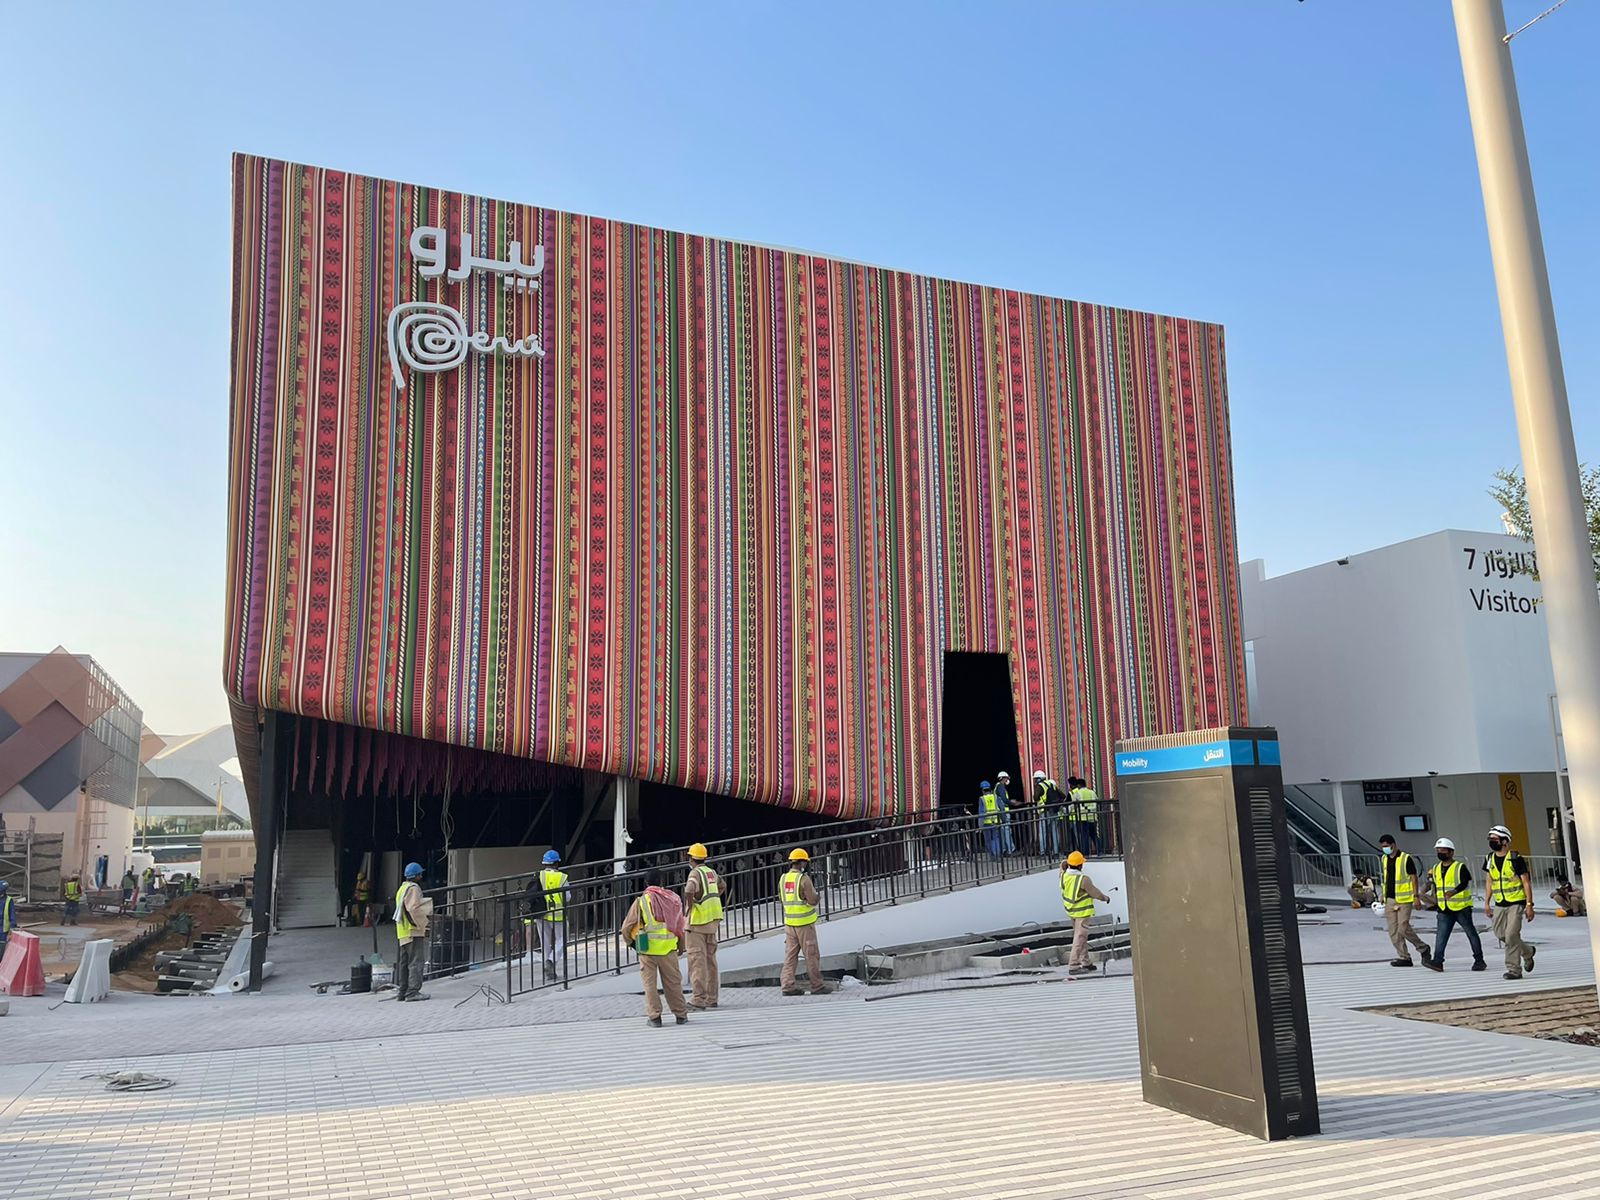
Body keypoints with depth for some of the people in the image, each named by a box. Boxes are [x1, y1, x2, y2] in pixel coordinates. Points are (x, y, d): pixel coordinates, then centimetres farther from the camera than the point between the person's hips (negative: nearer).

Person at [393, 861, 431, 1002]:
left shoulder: (402, 889, 21)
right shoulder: (413, 888, -12)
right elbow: (414, 909, -22)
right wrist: (425, 923, -14)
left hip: (403, 932, 10)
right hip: (414, 932, -10)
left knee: (404, 962, 13)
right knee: (416, 961, -9)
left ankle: (403, 991, 18)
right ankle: (413, 991, -13)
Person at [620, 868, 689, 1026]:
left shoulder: (641, 901, -5)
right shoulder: (673, 899, 2)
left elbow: (627, 927, -2)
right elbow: (680, 926, 7)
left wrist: (630, 941, 19)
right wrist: (681, 946, 21)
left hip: (648, 948, -2)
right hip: (668, 947, 2)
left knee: (650, 983, 9)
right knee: (673, 982, 13)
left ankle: (654, 1016, 8)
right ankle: (681, 1015, 20)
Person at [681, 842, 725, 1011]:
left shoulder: (695, 873, -13)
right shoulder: (712, 872, 12)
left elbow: (689, 890, -34)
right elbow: (721, 885, 34)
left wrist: (690, 907, -19)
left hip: (698, 921, -8)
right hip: (713, 921, 8)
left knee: (697, 960, -7)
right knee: (710, 958, 14)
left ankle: (698, 999, -11)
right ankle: (711, 998, 18)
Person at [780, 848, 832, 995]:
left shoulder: (783, 879, 6)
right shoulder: (804, 879, -15)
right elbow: (813, 900, -18)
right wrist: (818, 896, 5)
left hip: (789, 922, 6)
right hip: (805, 923, -6)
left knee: (790, 955, 8)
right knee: (812, 955, 3)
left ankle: (788, 985, 5)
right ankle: (817, 986, 9)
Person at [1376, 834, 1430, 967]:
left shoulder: (1406, 859, -7)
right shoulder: (1385, 859, 12)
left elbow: (1414, 878, -8)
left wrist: (1416, 897, -13)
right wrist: (1383, 895, 19)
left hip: (1404, 900, -7)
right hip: (1390, 900, 7)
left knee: (1403, 928, -11)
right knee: (1393, 931, 2)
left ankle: (1423, 949, 11)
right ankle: (1404, 957, 8)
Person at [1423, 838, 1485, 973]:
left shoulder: (1460, 867, -9)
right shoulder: (1436, 868, 12)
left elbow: (1464, 883, -24)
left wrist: (1454, 892, -41)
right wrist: (1436, 900, 21)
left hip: (1461, 908, -5)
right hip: (1444, 910, 5)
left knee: (1471, 933, 8)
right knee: (1441, 935, -6)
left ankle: (1479, 961, 20)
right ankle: (1438, 961, -12)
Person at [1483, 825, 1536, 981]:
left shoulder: (1516, 859, -11)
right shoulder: (1489, 859, 7)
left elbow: (1526, 883, -9)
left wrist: (1529, 905, -13)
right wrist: (1486, 903, 11)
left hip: (1516, 903, -6)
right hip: (1499, 904, 6)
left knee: (1511, 935, -13)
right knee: (1501, 935, 7)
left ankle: (1514, 969, -3)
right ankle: (1528, 952, 33)